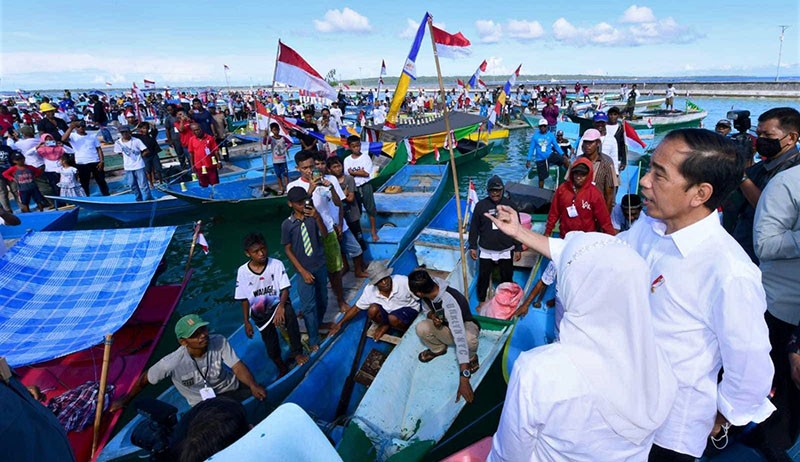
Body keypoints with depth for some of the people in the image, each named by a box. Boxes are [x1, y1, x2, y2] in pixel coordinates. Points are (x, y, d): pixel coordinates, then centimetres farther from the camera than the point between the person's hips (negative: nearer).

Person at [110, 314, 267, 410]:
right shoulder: (173, 362, -21)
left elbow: (238, 367, -24)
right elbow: (144, 379, -4)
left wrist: (253, 385, -41)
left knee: (261, 394, -21)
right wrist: (125, 400, 10)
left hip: (232, 389, 1)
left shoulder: (219, 342, -19)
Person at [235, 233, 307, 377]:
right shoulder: (243, 271, -9)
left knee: (289, 313, -37)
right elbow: (244, 300, 0)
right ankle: (282, 369, 38)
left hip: (278, 304, -2)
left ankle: (296, 352, -21)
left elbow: (285, 289, -14)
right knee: (272, 350, 7)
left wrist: (281, 306, -33)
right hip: (260, 314, 2)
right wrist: (246, 322, 0)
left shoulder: (276, 264, -15)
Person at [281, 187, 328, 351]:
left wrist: (318, 218, -30)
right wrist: (303, 271, -10)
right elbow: (288, 250, -5)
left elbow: (325, 235, -13)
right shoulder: (287, 224, -9)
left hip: (320, 266, 3)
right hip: (305, 270, -3)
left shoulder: (312, 217, -5)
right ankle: (313, 340, 16)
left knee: (322, 301, 15)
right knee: (309, 305, 0)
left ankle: (317, 324, 42)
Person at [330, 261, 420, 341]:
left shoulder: (403, 281, -31)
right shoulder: (370, 290, -19)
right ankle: (385, 325, 5)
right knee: (372, 310, -25)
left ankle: (407, 329, -2)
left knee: (393, 319, -34)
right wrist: (340, 323, -8)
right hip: (388, 311, 4)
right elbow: (356, 308, -7)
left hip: (408, 309, -3)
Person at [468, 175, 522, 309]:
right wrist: (472, 246, 1)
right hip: (486, 251, 0)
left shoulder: (509, 204, -3)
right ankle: (481, 301, 31)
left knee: (507, 278, 12)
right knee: (483, 277, 10)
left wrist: (518, 248, 2)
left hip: (506, 251, 0)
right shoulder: (480, 205, -5)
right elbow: (474, 228, 2)